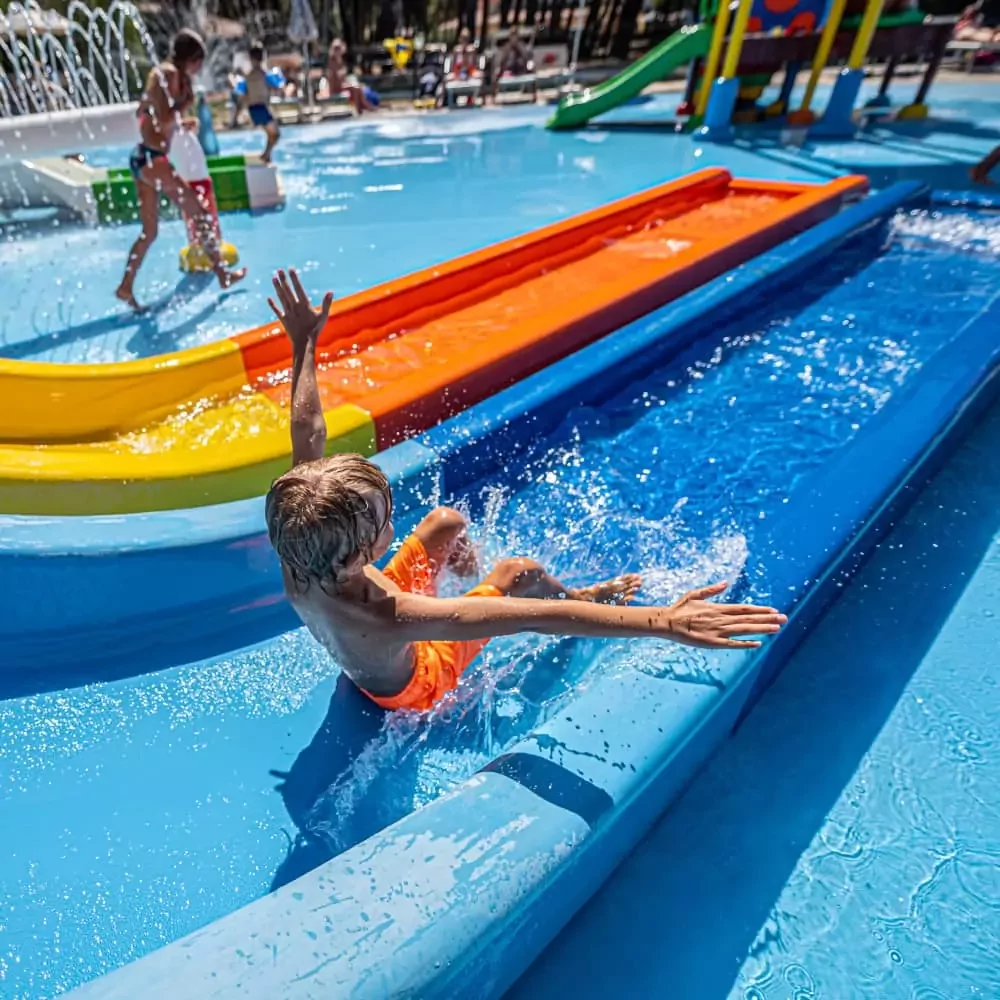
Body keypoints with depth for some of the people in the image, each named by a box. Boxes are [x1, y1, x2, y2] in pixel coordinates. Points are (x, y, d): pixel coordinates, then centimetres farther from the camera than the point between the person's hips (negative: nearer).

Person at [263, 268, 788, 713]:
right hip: (417, 680, -5)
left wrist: (304, 344, -13)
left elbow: (307, 432, -22)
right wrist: (664, 622, -55)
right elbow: (537, 619, -56)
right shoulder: (384, 619, -50)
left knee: (446, 520, 8)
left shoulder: (297, 557, -32)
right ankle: (584, 595, 25)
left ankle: (467, 569, 43)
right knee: (522, 573, -11)